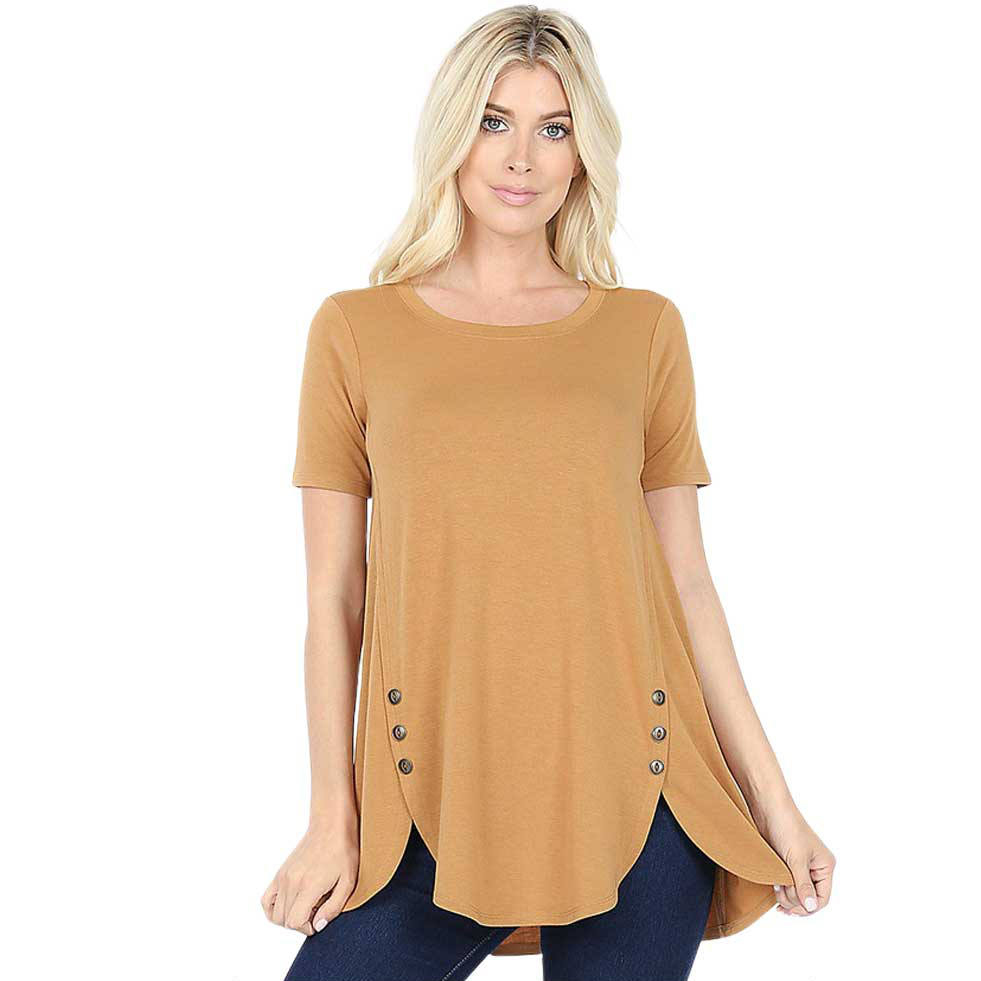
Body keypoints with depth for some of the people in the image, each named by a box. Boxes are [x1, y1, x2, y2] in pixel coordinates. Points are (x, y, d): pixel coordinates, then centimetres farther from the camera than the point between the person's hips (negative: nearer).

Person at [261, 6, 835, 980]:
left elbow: (685, 583, 6)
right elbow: (333, 596, 2)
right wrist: (332, 815, 0)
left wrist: (772, 798, 6)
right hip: (436, 802, 0)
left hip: (635, 793, 1)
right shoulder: (355, 330, 2)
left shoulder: (644, 329, 5)